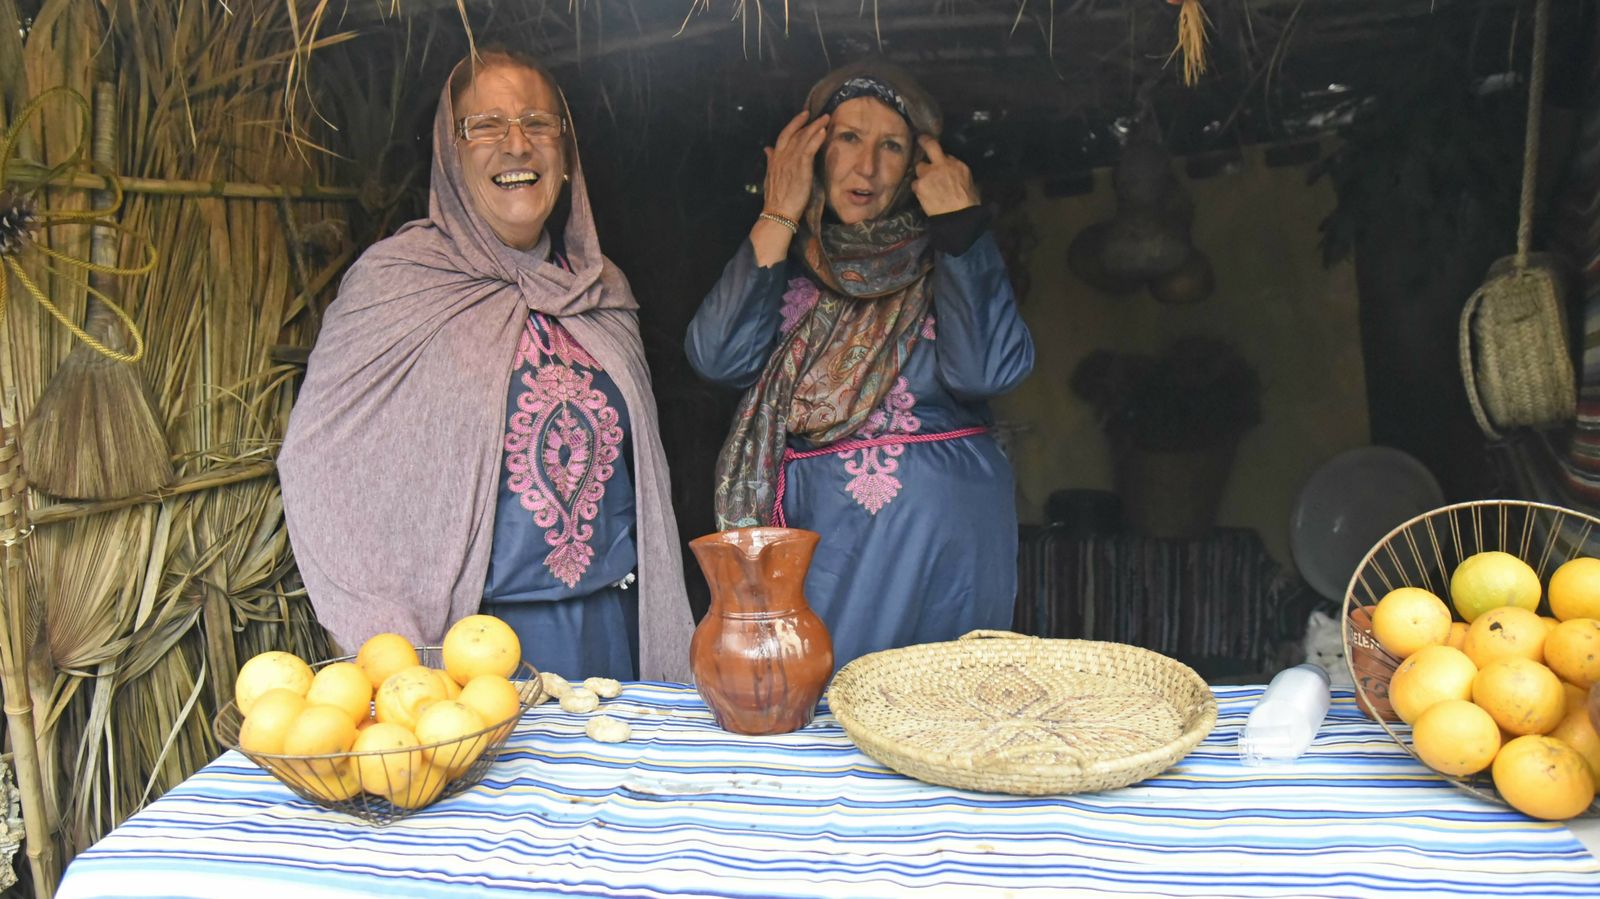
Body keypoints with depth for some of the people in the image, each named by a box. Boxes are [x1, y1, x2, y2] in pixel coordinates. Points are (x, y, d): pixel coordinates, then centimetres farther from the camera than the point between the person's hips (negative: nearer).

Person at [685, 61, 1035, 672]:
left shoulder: (937, 254, 2)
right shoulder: (786, 257, 9)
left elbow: (985, 371, -17)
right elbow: (719, 358, -10)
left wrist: (960, 222, -11)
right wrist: (778, 218, -6)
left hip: (941, 533, -1)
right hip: (814, 530, 2)